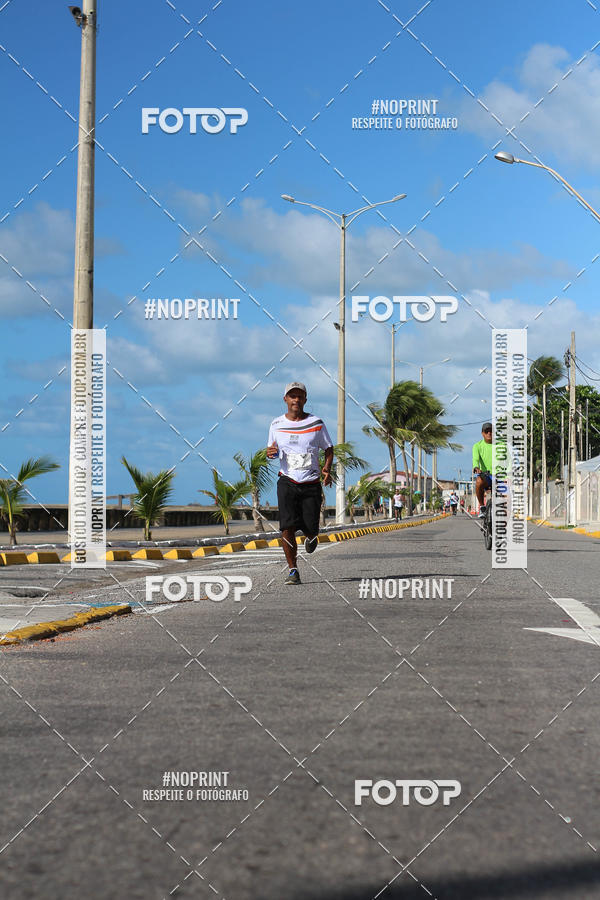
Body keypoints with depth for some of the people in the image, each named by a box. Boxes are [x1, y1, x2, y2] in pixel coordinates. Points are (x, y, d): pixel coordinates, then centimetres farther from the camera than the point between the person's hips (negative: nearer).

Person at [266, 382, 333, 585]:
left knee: (310, 529, -2)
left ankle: (311, 537, 37)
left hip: (311, 484, 0)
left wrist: (327, 469, -7)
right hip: (287, 482, 0)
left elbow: (328, 448, 11)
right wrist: (270, 453, -8)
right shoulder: (277, 424, 4)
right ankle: (293, 571, -6)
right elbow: (272, 449, 17)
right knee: (287, 527, -15)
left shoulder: (316, 423, 1)